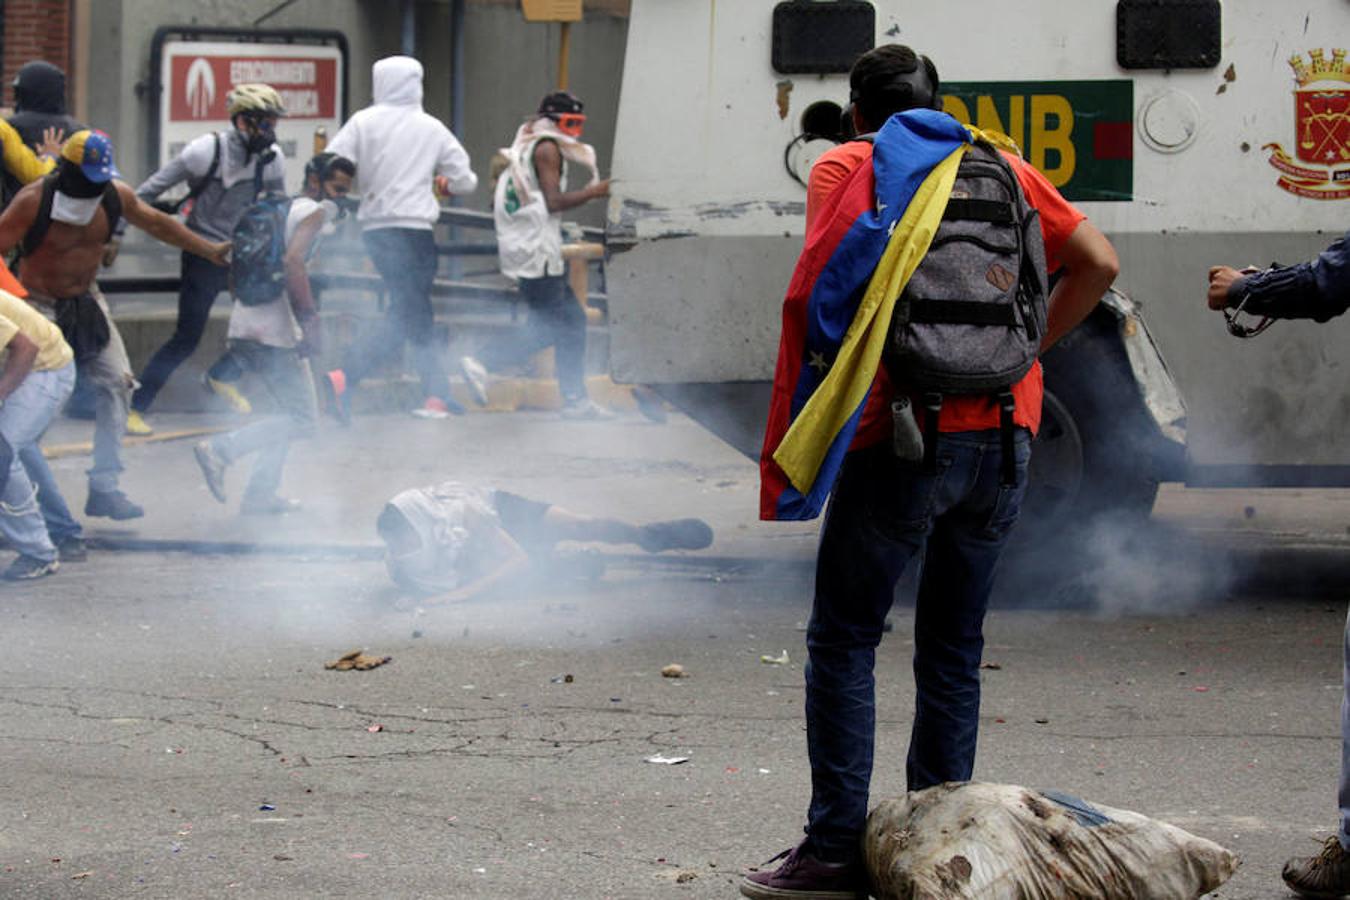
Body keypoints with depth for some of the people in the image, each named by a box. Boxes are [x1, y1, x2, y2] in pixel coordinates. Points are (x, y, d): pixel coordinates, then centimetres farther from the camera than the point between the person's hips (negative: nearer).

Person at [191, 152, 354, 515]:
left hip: (245, 326, 9)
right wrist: (310, 320, -24)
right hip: (275, 330, -9)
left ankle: (260, 495, 18)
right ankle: (220, 450, -16)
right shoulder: (316, 211, -5)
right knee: (300, 418, -4)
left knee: (293, 412, 20)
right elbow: (293, 261, -23)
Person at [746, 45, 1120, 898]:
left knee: (844, 641, 2)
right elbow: (1098, 264, 10)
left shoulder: (847, 165, 4)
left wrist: (795, 436, 0)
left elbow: (816, 291, -9)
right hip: (1005, 432, 4)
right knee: (955, 650, 13)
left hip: (905, 434, -4)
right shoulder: (1003, 168, 16)